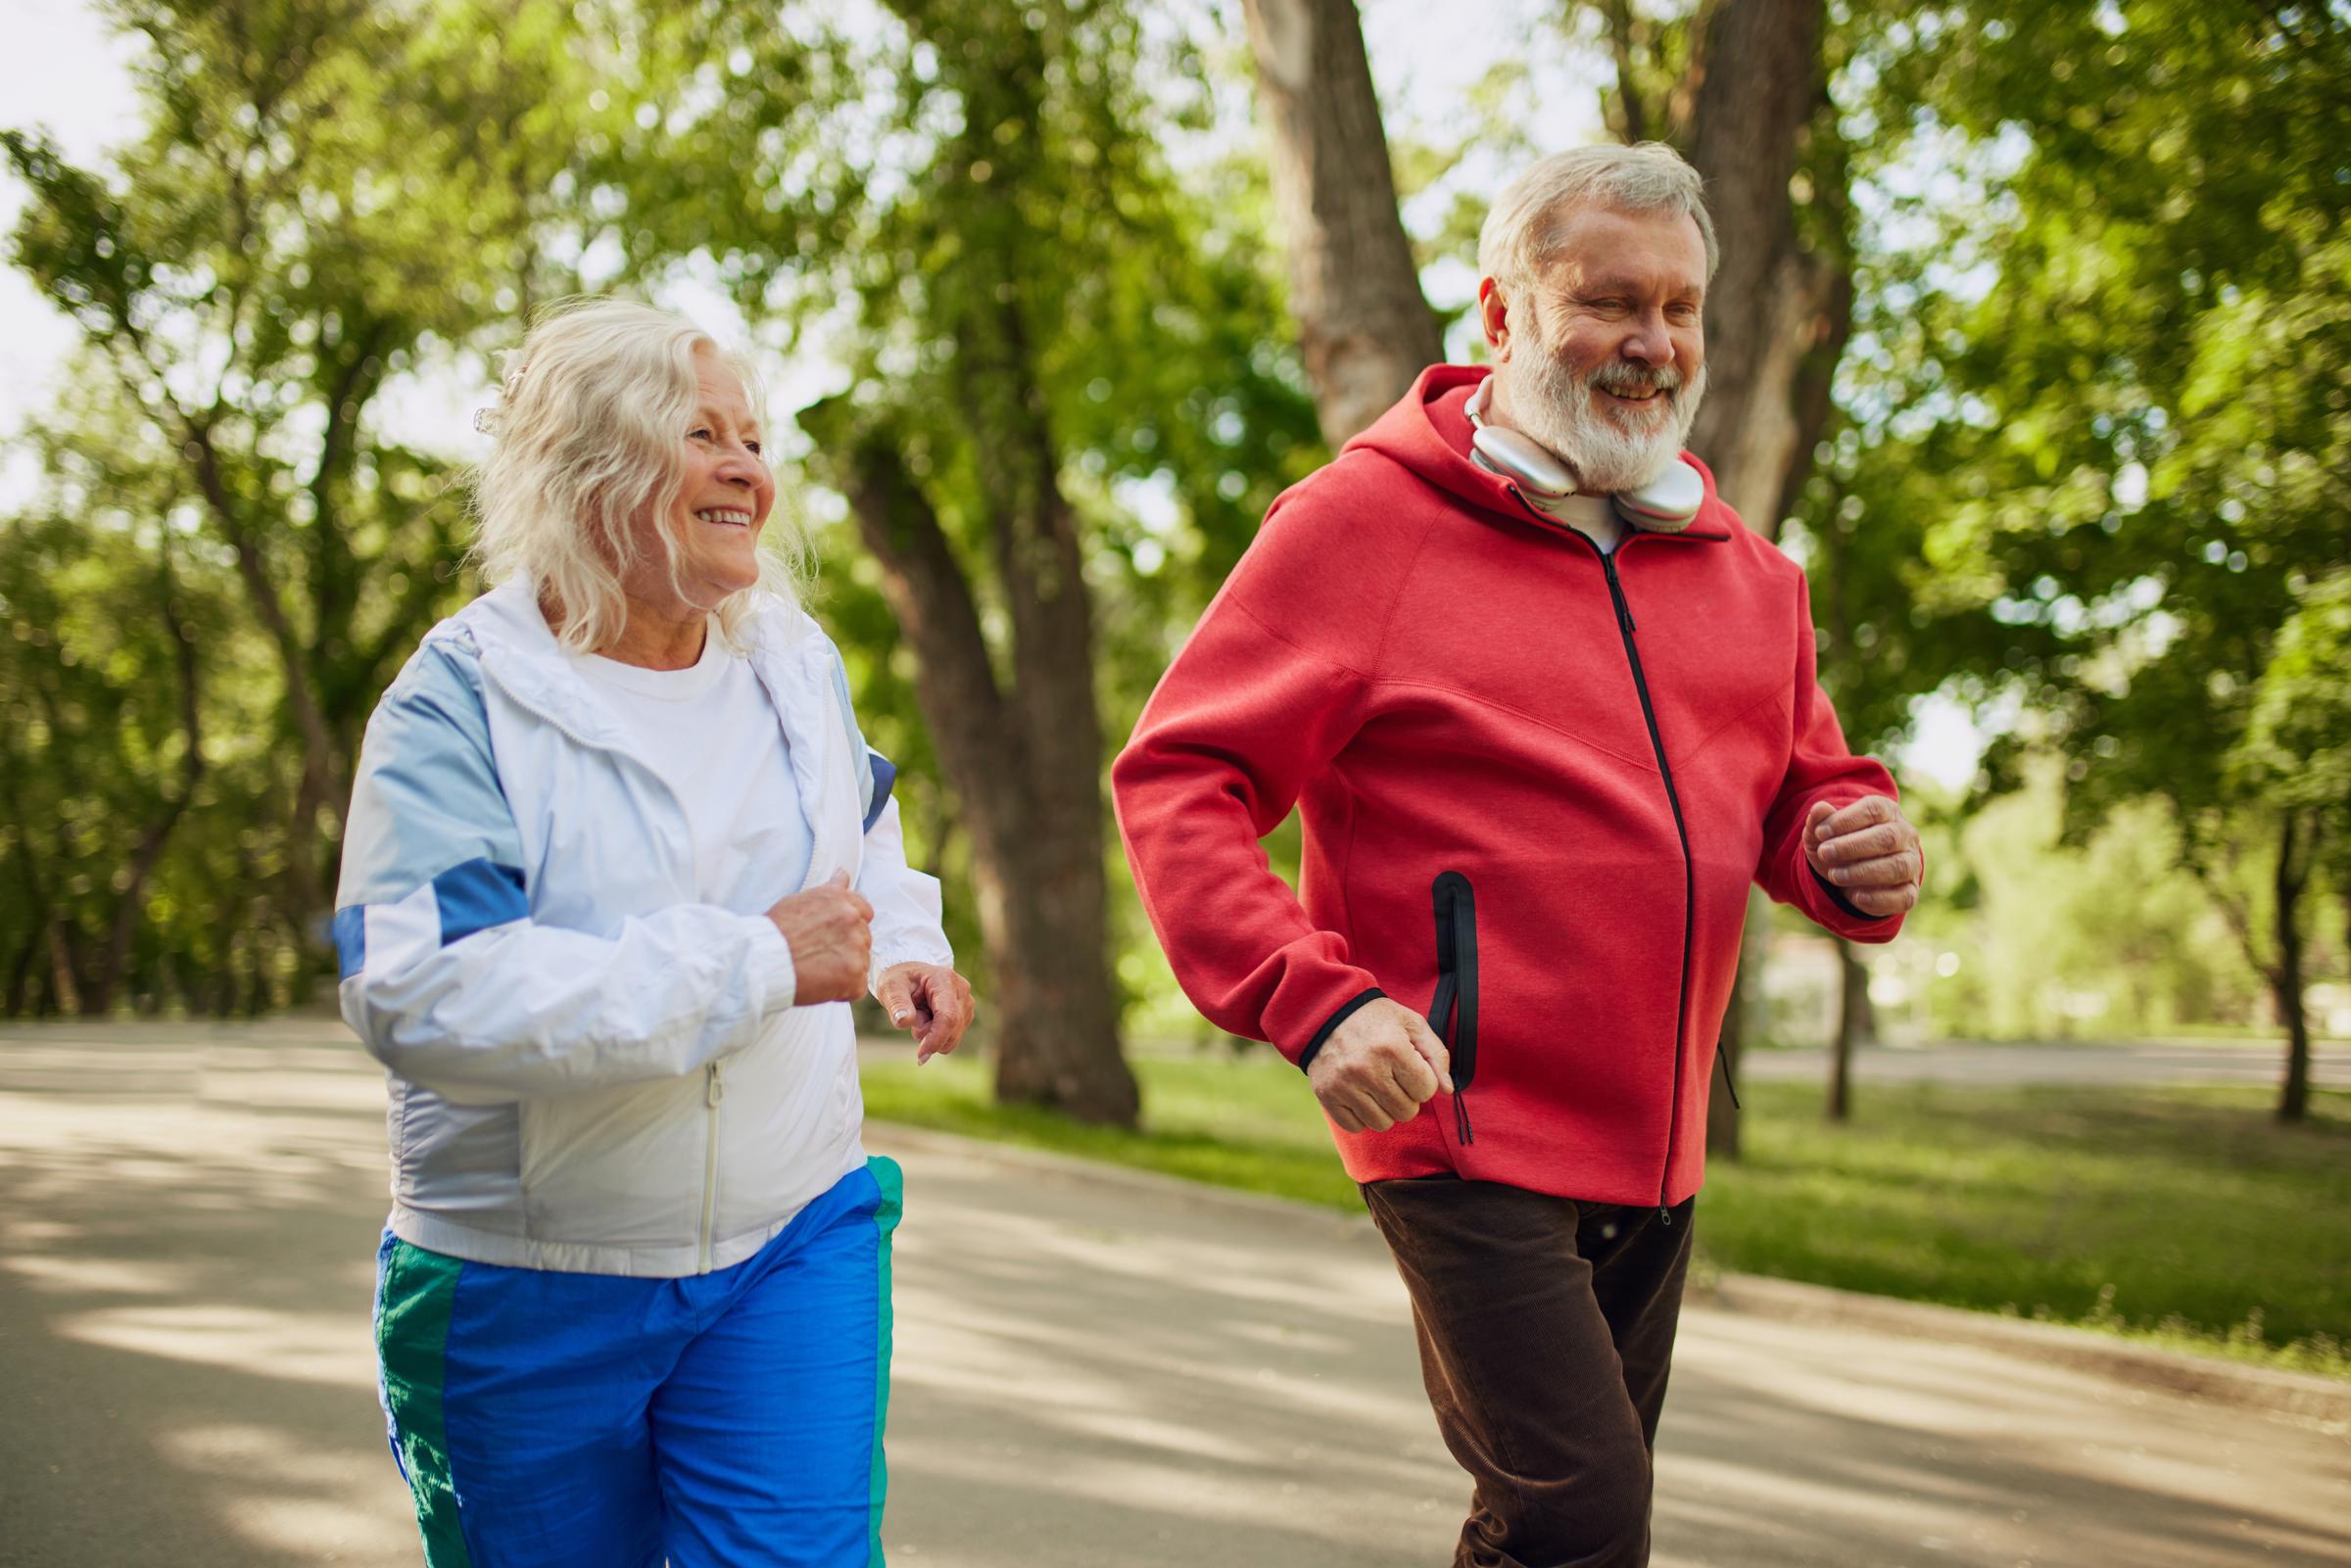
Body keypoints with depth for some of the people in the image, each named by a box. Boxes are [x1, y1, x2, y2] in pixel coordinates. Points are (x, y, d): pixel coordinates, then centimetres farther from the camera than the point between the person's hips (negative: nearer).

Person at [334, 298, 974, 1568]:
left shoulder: (793, 660, 4)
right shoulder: (462, 702, -14)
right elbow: (421, 995, -29)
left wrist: (904, 944, 4)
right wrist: (757, 961, -29)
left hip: (792, 1243, 3)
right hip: (524, 1296, -3)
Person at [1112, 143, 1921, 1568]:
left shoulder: (1738, 567, 11)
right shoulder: (1366, 517, -8)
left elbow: (1803, 789, 22)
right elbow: (1176, 783, -11)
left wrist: (1860, 854, -3)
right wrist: (1314, 1002, -23)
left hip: (1655, 1154, 7)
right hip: (1467, 1133, -7)